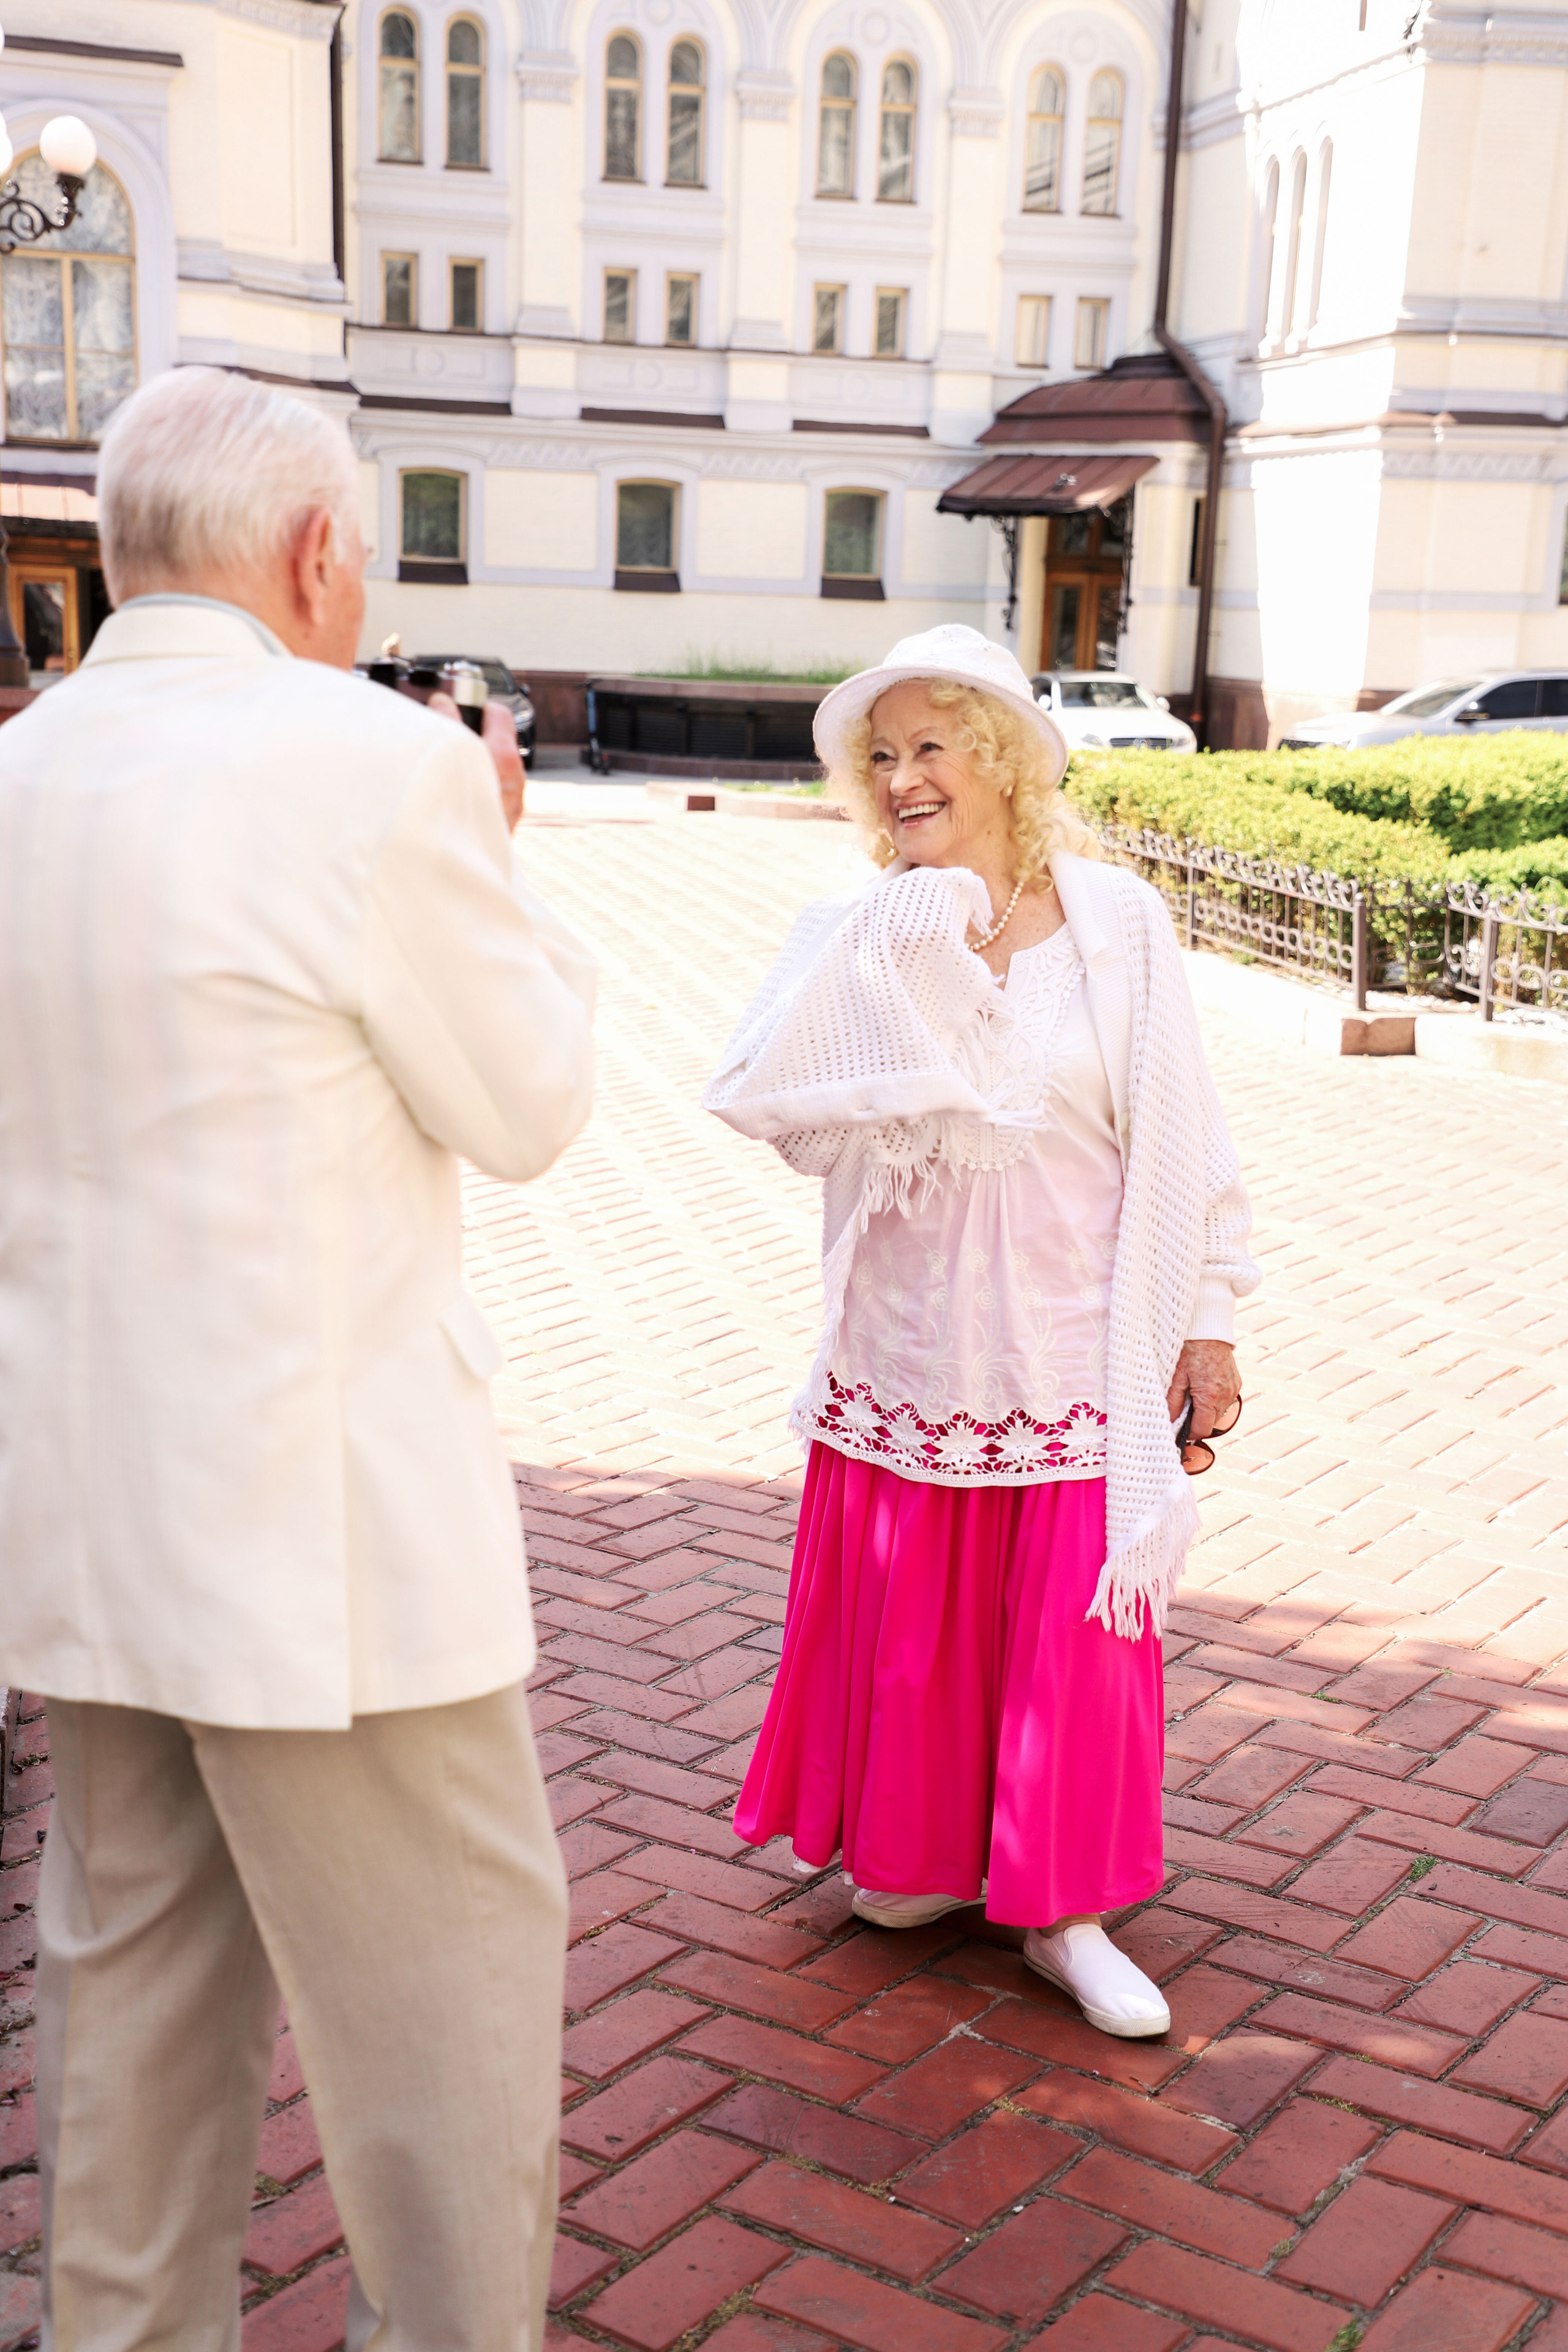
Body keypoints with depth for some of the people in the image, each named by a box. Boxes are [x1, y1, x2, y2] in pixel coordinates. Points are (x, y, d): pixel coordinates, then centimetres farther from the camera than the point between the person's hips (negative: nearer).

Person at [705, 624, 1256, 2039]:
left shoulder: (1116, 925, -4)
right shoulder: (856, 939, -2)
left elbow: (1176, 1136, -1)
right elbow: (752, 1094, -19)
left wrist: (1206, 1325, -2)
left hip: (1076, 1352, -1)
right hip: (912, 1349, 1)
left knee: (1076, 1628, 4)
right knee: (909, 1617, 12)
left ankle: (1065, 1908, 20)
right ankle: (921, 1852, 35)